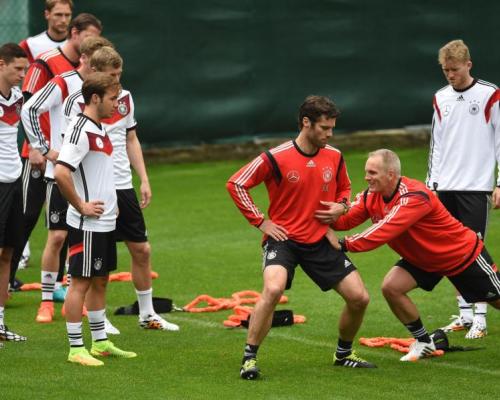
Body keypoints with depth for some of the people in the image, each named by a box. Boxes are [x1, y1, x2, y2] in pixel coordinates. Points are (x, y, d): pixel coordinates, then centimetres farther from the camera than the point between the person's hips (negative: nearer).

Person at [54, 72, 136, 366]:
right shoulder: (81, 130, -17)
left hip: (105, 222, 10)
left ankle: (101, 343, 24)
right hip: (87, 225, -10)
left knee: (100, 281, 15)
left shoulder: (99, 129, 13)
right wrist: (81, 206, -19)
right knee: (81, 283, -3)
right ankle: (76, 348, 2)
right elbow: (61, 173, -28)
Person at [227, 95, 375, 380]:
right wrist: (260, 221, -9)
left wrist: (341, 205, -1)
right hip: (283, 238, -5)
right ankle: (249, 358, -18)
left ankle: (344, 354, 26)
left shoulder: (334, 157, 1)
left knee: (359, 298, -1)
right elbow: (236, 184, -7)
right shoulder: (275, 158, -14)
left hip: (319, 241, 5)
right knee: (273, 289, -32)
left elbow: (344, 187, 22)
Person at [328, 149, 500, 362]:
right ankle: (423, 342, 3)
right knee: (391, 287, -13)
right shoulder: (372, 196, -12)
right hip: (421, 258, 7)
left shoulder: (415, 197, -36)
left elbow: (385, 231, -43)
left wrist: (344, 245, -46)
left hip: (462, 254, -6)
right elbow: (347, 220, -22)